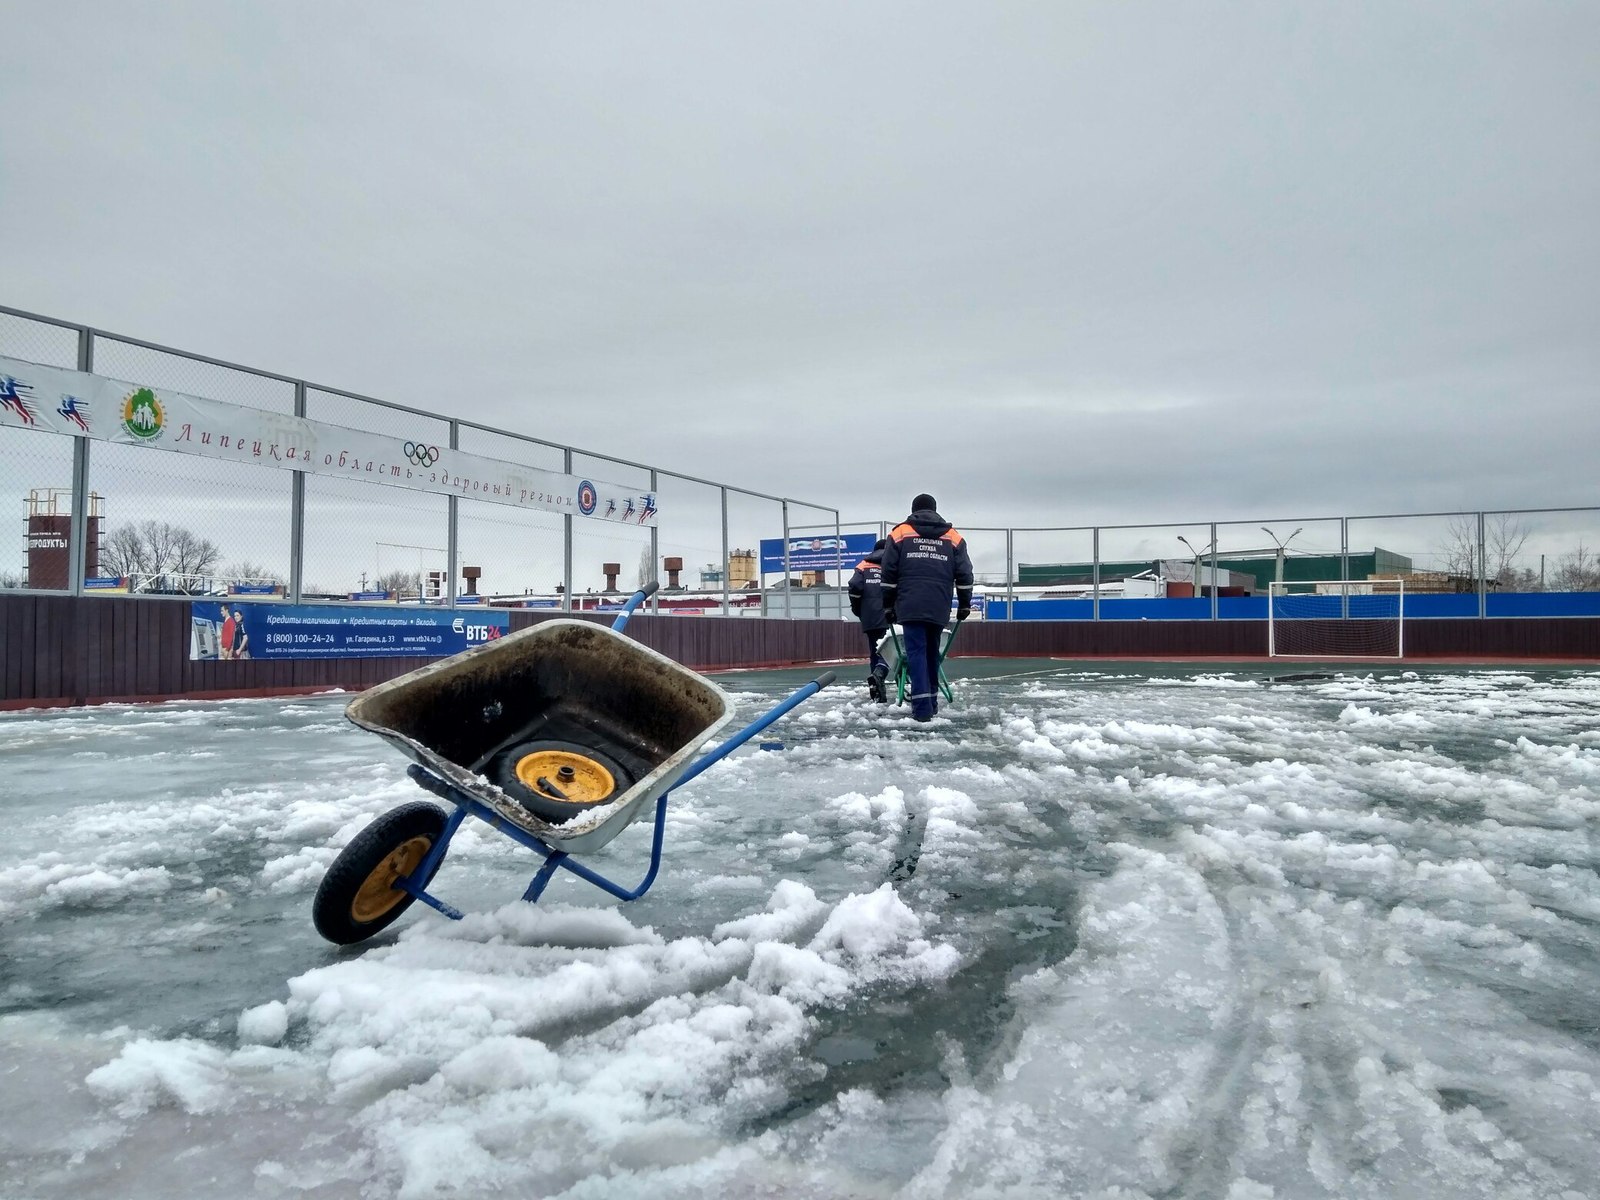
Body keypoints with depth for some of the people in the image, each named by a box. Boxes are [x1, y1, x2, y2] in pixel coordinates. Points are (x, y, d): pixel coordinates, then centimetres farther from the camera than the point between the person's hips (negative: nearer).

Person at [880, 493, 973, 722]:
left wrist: (888, 606, 10)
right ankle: (931, 703, 22)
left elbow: (888, 574, 4)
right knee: (932, 653, 16)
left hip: (911, 606, -2)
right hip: (939, 608, 2)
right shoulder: (953, 537, 11)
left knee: (916, 652, -4)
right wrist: (964, 604, 17)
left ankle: (922, 707, -15)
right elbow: (964, 574, 8)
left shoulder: (899, 533, 7)